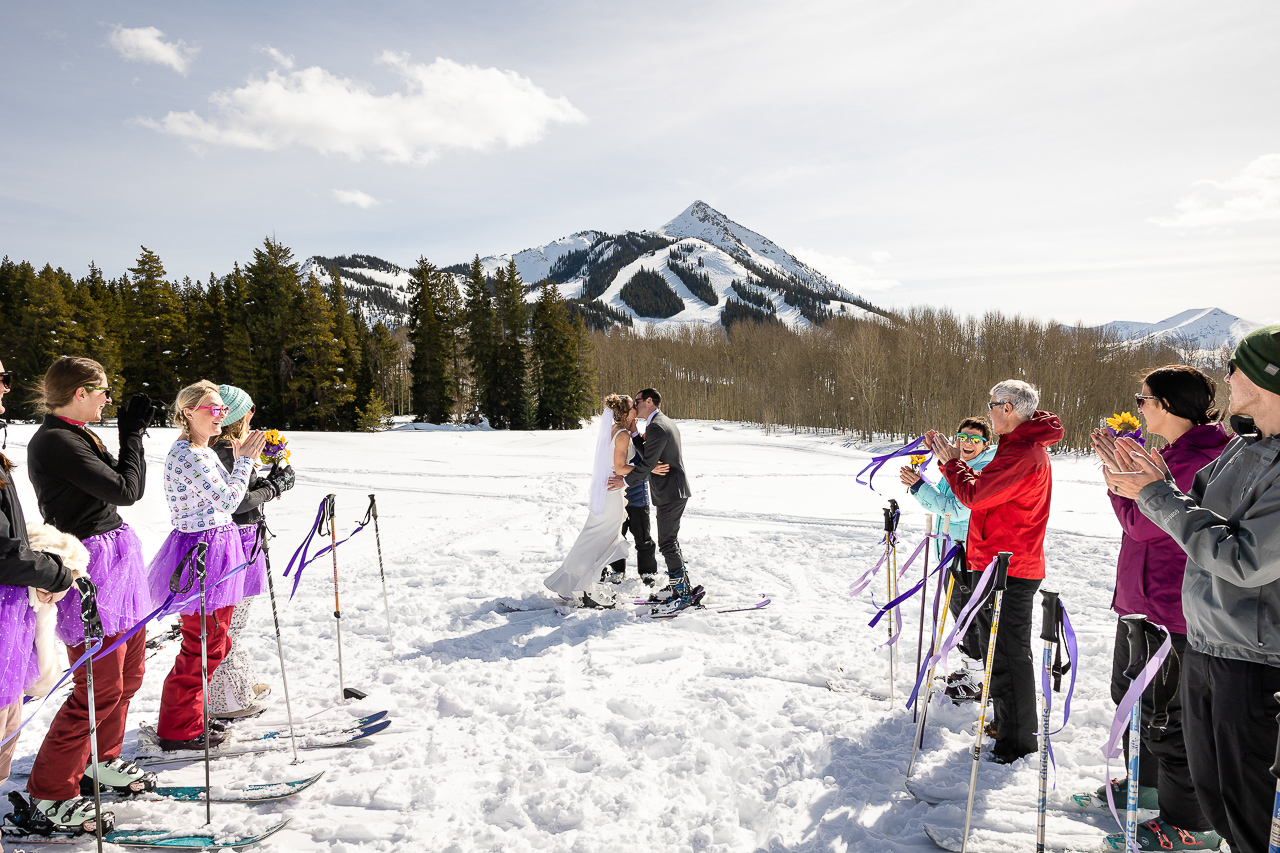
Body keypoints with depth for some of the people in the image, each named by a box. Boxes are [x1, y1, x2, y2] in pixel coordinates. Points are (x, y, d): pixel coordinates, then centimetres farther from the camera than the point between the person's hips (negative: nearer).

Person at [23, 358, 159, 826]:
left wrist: (132, 433, 9)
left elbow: (125, 487, 14)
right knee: (102, 687, -4)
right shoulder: (54, 442, -17)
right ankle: (48, 795, 10)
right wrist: (132, 434, -8)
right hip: (91, 563, -10)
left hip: (119, 557, 10)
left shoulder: (76, 436, 14)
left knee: (128, 671, 17)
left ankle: (102, 761, 34)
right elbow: (126, 490, -17)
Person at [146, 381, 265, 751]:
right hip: (204, 550, -10)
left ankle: (192, 717, 31)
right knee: (202, 646, 0)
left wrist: (241, 459, 11)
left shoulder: (203, 452, 12)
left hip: (217, 546, 10)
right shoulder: (187, 455, -19)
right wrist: (244, 459, -10)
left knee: (213, 642, 18)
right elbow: (227, 500, -21)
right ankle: (178, 730, 15)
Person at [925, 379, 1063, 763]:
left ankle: (1018, 741, 9)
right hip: (1000, 565, 11)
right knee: (1000, 649, 19)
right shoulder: (1027, 447, 16)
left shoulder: (1023, 453, -19)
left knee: (1010, 654, -2)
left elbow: (974, 495, -21)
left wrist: (951, 462, -6)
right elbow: (983, 490, 16)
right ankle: (1006, 727, 33)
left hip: (1008, 570, -11)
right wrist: (950, 459, 11)